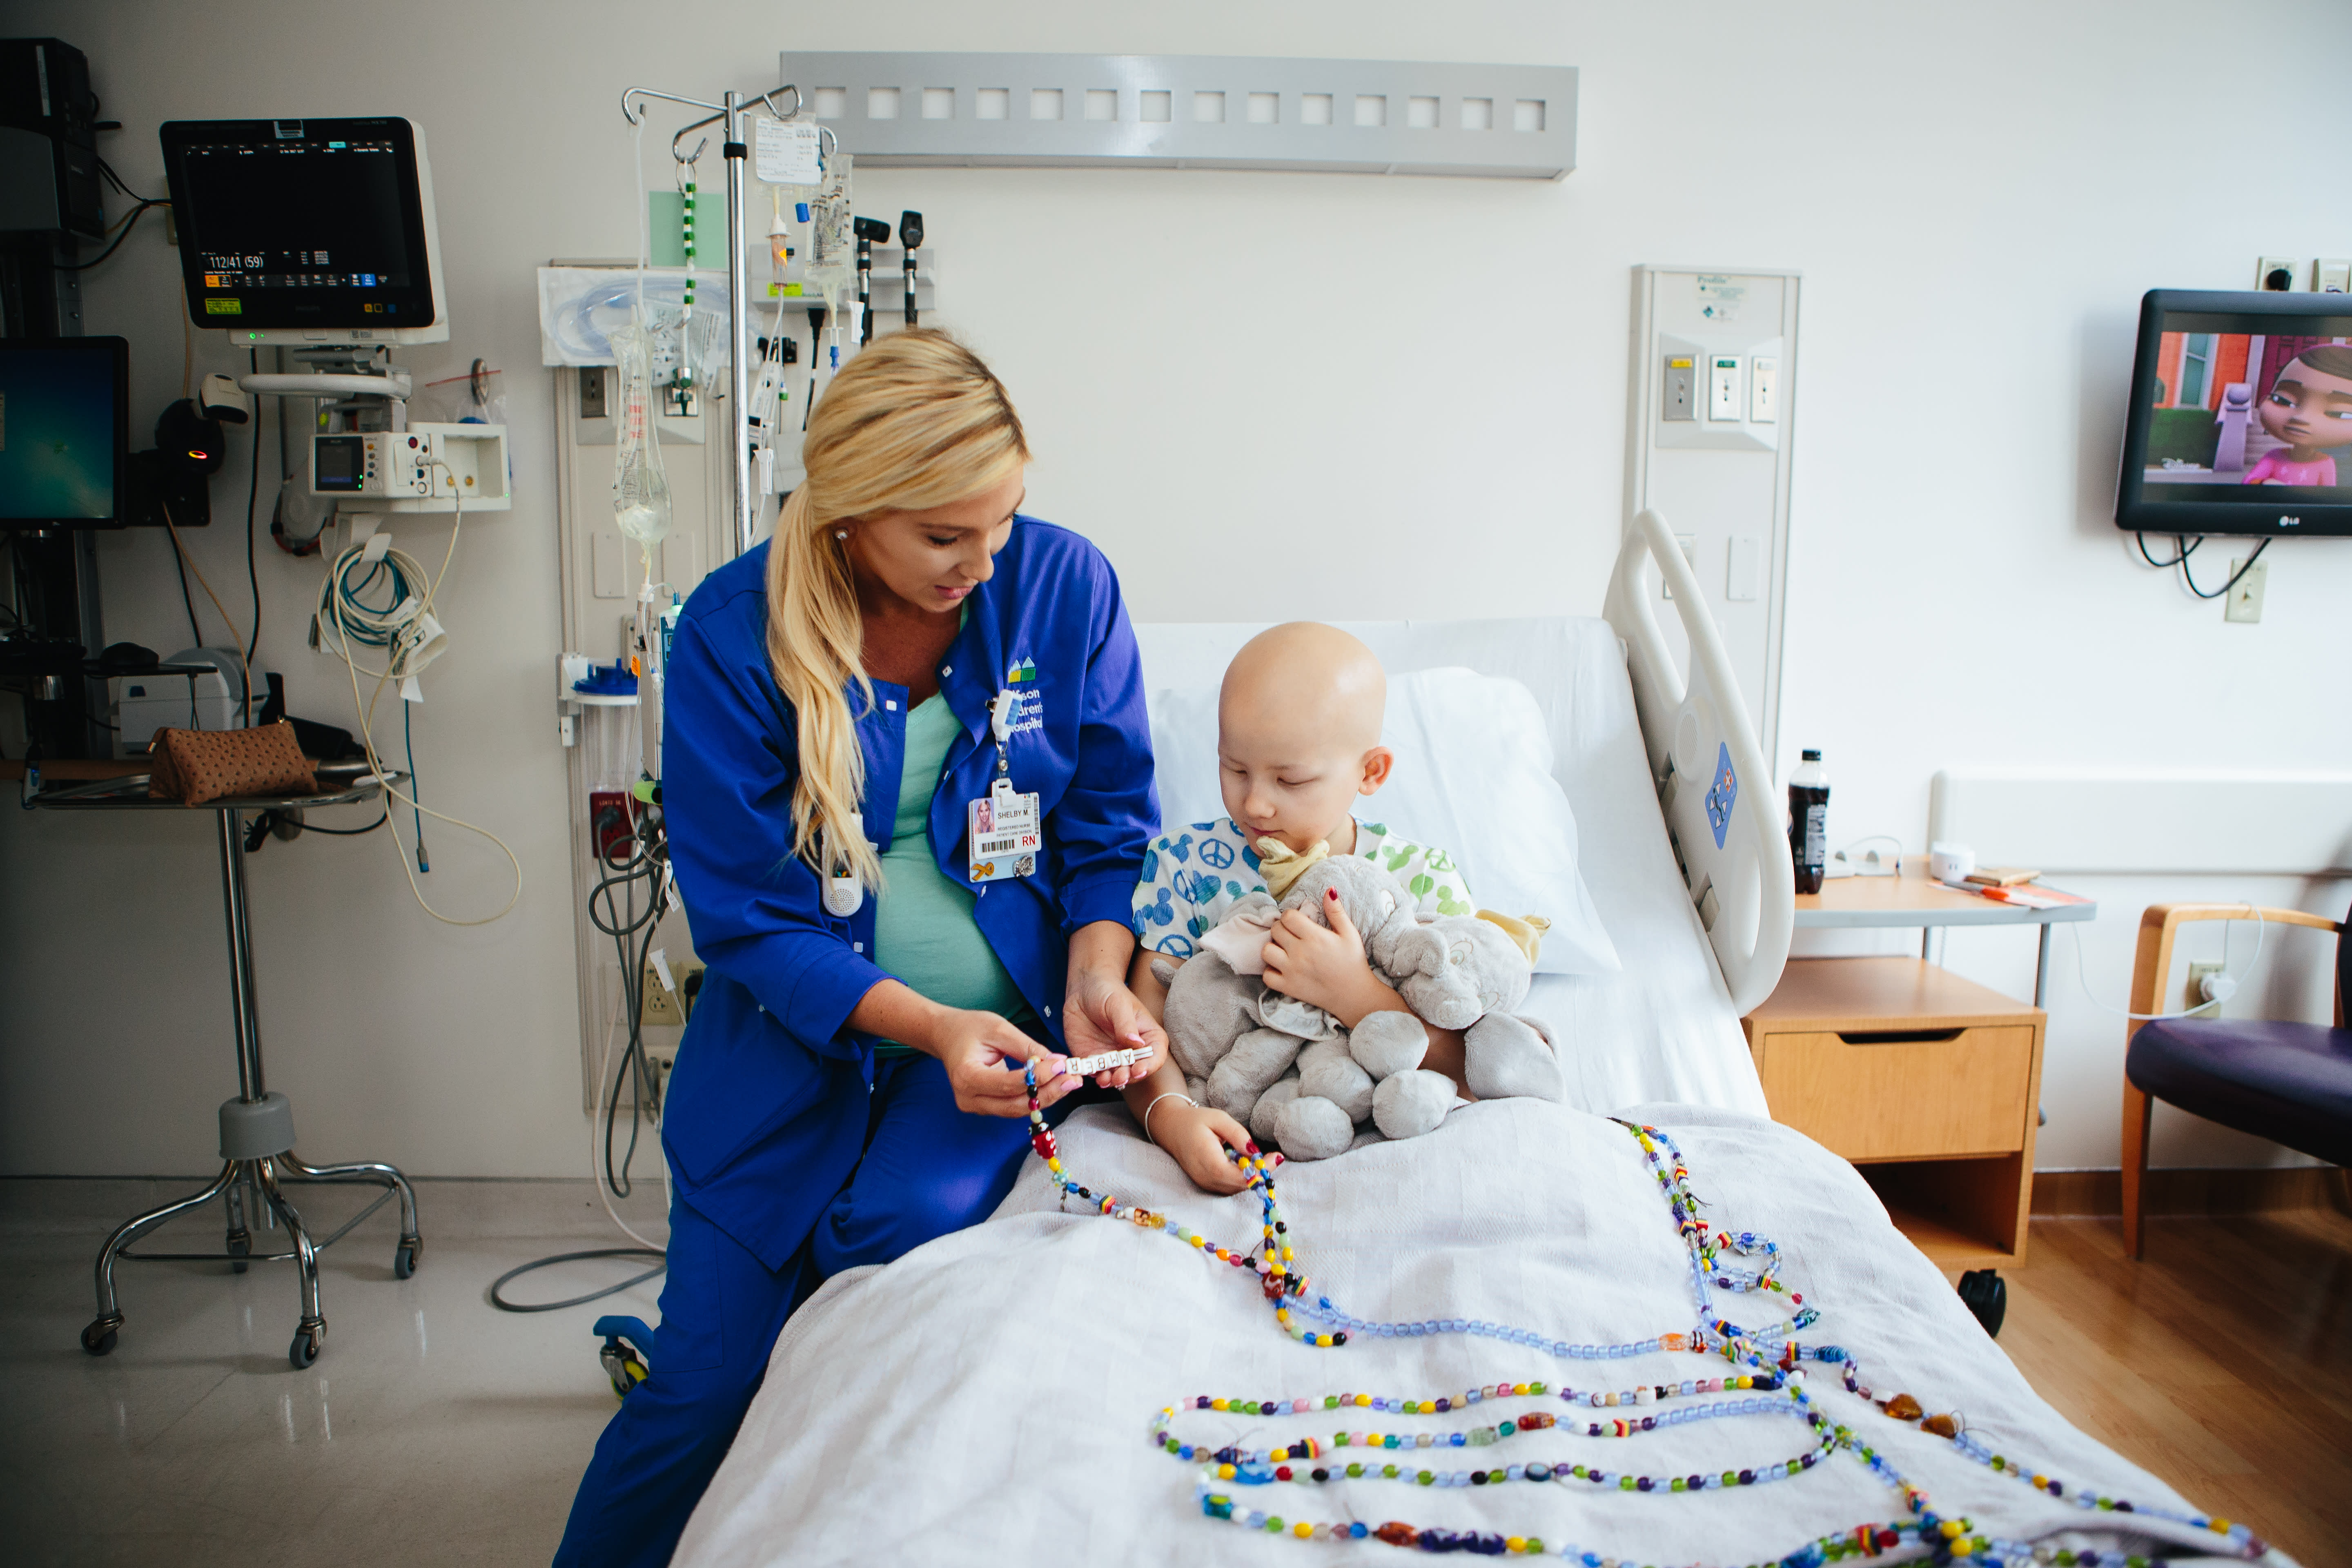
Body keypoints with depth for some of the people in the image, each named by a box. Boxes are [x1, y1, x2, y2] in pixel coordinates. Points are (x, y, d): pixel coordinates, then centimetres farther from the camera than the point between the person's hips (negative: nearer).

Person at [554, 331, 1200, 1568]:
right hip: (799, 1035, 0)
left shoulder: (1065, 584, -8)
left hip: (1009, 1016, 1)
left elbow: (1108, 820, 1)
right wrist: (925, 1025, -25)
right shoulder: (733, 631, -12)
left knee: (905, 1229, -26)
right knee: (702, 1392, 1)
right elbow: (747, 917, -11)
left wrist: (1096, 971, -17)